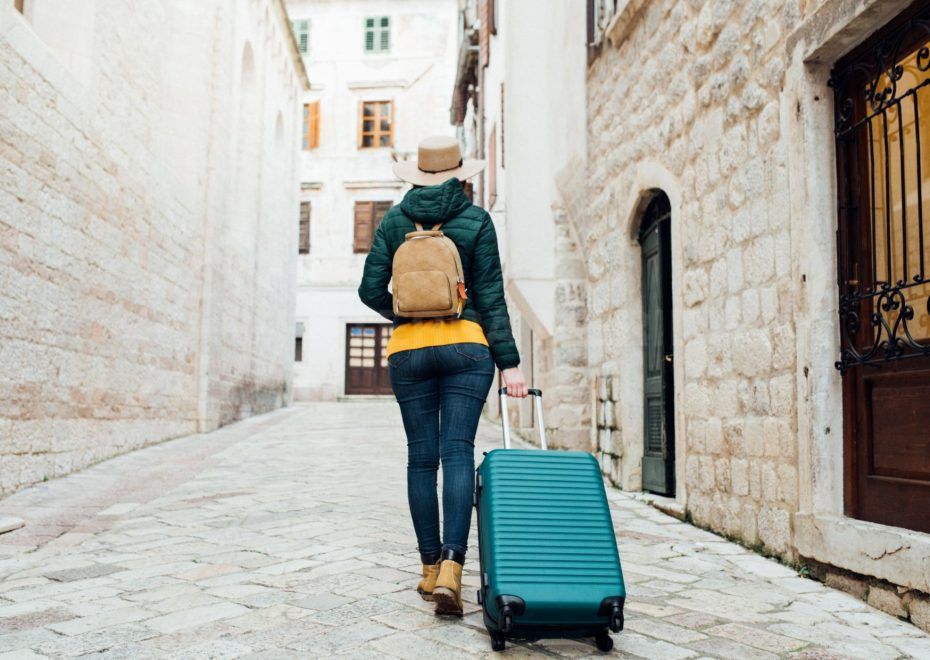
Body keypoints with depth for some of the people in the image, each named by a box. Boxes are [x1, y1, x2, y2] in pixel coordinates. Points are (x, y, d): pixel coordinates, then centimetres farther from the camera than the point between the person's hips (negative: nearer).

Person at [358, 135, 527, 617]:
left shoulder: (394, 220, 7)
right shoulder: (476, 221, 2)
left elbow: (371, 291, 2)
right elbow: (490, 298, -3)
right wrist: (509, 363, -1)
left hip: (409, 349, 2)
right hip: (466, 345, -2)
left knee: (421, 457, 7)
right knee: (458, 452, -6)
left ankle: (430, 568, 13)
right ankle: (450, 568, -17)